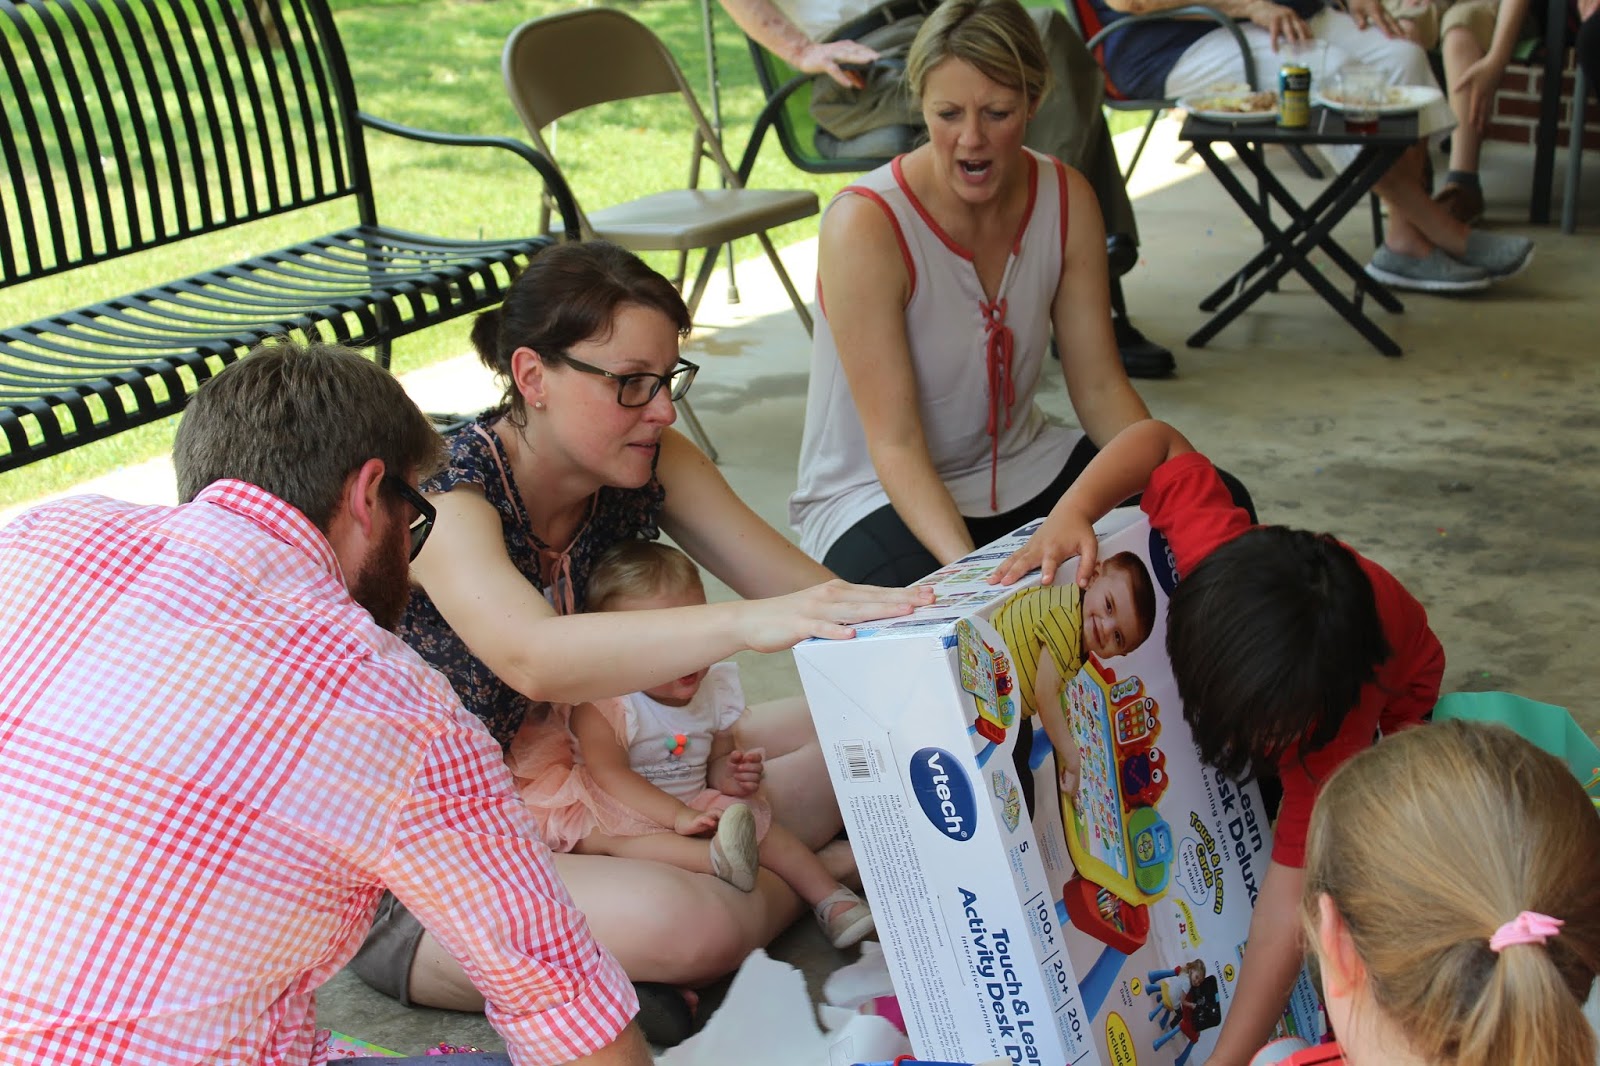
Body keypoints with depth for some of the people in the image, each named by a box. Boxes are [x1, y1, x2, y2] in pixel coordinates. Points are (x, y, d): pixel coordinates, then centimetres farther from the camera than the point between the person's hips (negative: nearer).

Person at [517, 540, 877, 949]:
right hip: (620, 811, -6)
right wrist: (678, 815, -32)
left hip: (694, 807, 6)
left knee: (759, 822, -11)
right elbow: (609, 774, -26)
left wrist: (731, 774, -11)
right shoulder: (600, 702, -21)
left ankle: (831, 899, -5)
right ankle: (714, 859, -54)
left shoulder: (715, 689, 0)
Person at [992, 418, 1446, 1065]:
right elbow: (1159, 441, -31)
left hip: (1388, 697, -3)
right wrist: (1069, 513, -48)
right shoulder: (1213, 554, -46)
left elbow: (1293, 891, -46)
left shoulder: (1336, 732, -49)